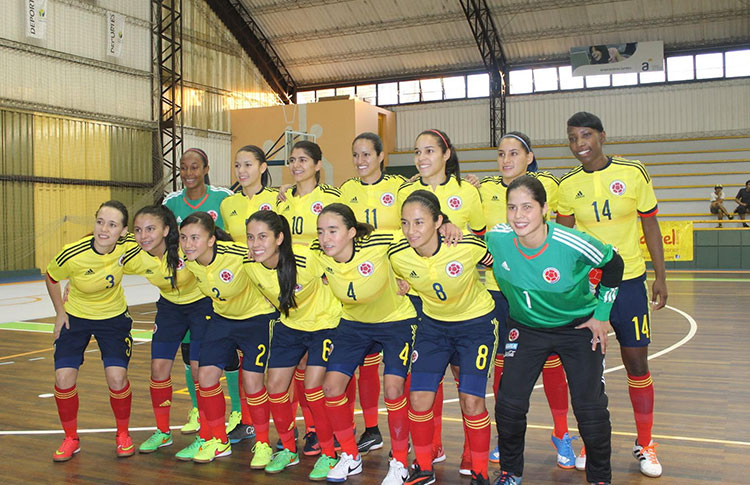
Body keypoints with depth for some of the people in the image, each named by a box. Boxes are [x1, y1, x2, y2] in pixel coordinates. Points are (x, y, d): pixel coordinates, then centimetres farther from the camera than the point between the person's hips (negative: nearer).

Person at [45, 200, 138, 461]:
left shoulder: (127, 245, -24)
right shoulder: (72, 255, -27)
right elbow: (51, 278, -4)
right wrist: (60, 312, -2)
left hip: (114, 316, 0)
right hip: (75, 317, 0)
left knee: (117, 378, -10)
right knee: (64, 377, -9)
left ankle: (123, 435, 16)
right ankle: (71, 438, 17)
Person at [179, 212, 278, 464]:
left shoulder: (239, 255, -33)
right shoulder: (189, 262, -14)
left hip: (258, 316, -6)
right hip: (222, 318, 6)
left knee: (252, 381, -10)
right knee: (205, 375, 1)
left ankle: (262, 444, 13)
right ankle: (218, 441, 22)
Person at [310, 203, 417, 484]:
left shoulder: (378, 245, -29)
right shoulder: (317, 255, -18)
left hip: (396, 321, -4)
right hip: (354, 322, 4)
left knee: (393, 389, -14)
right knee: (332, 385, -5)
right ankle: (350, 456, 18)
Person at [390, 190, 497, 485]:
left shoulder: (467, 246, -28)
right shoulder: (397, 256, -20)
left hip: (476, 322, -3)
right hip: (433, 323, 3)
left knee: (471, 400, -8)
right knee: (419, 397, -2)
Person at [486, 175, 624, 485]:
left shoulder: (572, 244, -27)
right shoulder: (497, 238, -20)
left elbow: (613, 265, -8)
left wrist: (601, 315, -5)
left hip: (579, 328, -2)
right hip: (526, 328, 2)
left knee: (589, 408, -5)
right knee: (509, 404, -4)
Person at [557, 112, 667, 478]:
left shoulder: (633, 172, -4)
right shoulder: (567, 186, 0)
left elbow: (650, 225, 2)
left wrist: (660, 276, 1)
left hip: (629, 281, -1)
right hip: (585, 284, 1)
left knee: (637, 362, 5)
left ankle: (644, 445, 23)